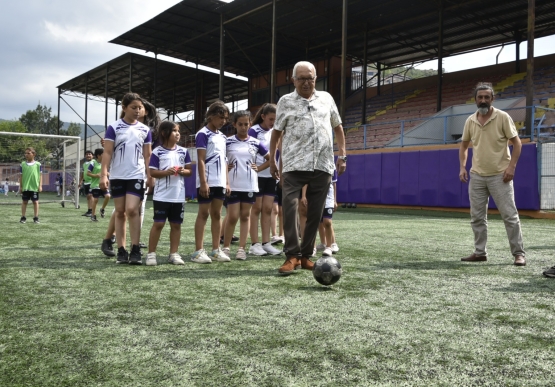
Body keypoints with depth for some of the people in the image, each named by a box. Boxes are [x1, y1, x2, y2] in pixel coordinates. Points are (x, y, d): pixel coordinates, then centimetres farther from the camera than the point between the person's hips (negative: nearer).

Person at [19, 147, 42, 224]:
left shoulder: (38, 164, -1)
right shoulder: (23, 164, 4)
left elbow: (40, 175, 2)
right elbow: (21, 176, 7)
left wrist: (40, 186, -3)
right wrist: (20, 186, 4)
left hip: (35, 187, -1)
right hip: (25, 187, 2)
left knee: (35, 202, 4)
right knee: (24, 201, 7)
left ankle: (36, 218, 11)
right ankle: (23, 217, 13)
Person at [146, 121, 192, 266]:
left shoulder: (183, 151, 7)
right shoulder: (157, 152, -3)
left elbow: (189, 171, 10)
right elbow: (152, 172, -5)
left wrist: (182, 171, -11)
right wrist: (167, 172, -19)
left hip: (179, 196, 4)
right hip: (162, 196, -4)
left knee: (176, 224, 8)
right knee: (158, 223, -1)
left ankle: (174, 253, 16)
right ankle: (151, 253, 8)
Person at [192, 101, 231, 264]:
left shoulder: (222, 137, 15)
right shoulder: (203, 134, -7)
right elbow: (201, 160, -12)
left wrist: (226, 182, 12)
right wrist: (203, 182, -18)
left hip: (220, 183, 7)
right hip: (207, 182, -7)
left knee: (217, 214, 9)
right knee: (203, 214, -3)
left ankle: (216, 250, 14)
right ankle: (198, 251, 2)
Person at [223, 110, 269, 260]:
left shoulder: (256, 143, 4)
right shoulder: (228, 142, 0)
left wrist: (259, 168, 2)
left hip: (250, 185, 2)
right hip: (233, 185, -2)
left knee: (245, 216, 6)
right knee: (232, 216, -2)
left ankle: (241, 249, 10)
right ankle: (226, 248, 10)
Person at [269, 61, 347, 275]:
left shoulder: (326, 98, 14)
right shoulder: (286, 101, 7)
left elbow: (337, 127, 20)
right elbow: (277, 132, 11)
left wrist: (342, 154, 13)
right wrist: (272, 159, 8)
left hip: (323, 165, 3)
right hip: (294, 165, -2)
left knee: (315, 213, 5)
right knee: (290, 207, -15)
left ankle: (306, 255, 16)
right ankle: (292, 255, -8)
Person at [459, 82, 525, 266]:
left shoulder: (502, 117, -6)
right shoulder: (470, 121, 6)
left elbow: (516, 143, -5)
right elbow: (464, 146, 16)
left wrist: (511, 166, -15)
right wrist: (462, 167, 4)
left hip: (499, 175, -4)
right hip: (476, 176, 5)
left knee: (510, 215, -3)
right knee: (477, 217, 8)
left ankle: (519, 253, 6)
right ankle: (480, 252, 19)